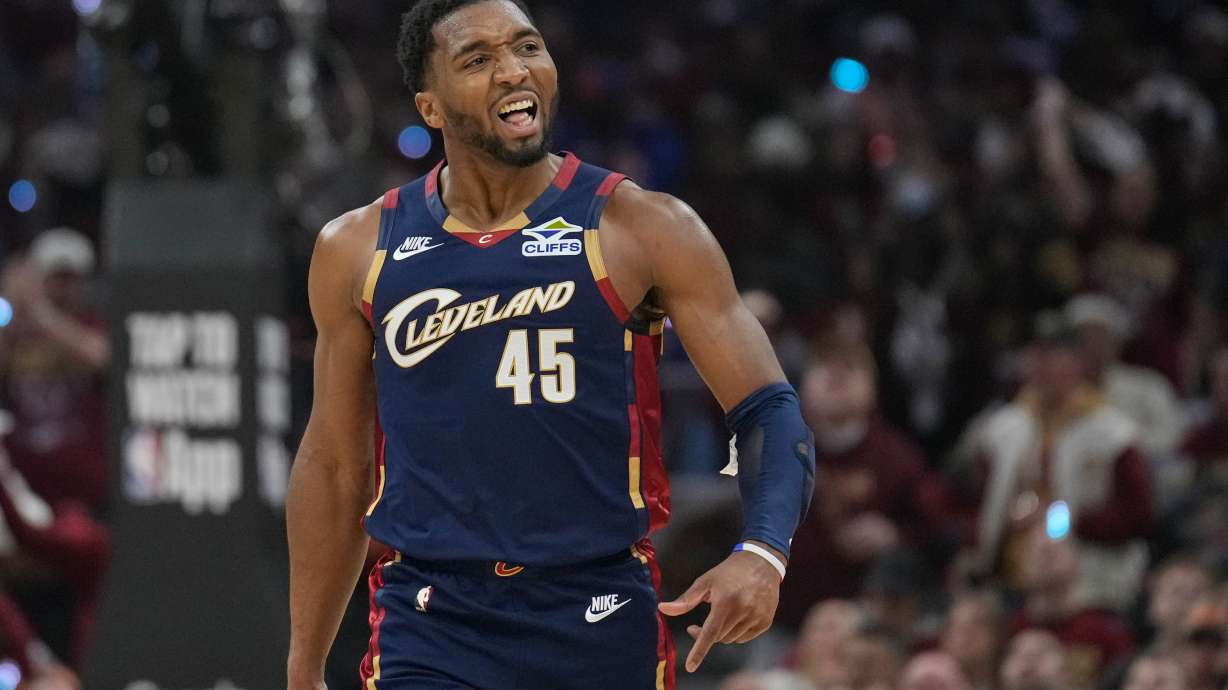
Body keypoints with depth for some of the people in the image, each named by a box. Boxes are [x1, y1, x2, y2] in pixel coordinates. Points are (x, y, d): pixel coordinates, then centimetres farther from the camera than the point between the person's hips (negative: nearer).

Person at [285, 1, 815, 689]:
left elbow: (771, 412, -5)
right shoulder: (360, 251, 6)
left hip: (602, 627, 0)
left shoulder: (643, 230, -2)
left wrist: (763, 553, -26)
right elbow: (334, 469, 14)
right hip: (432, 631, 0)